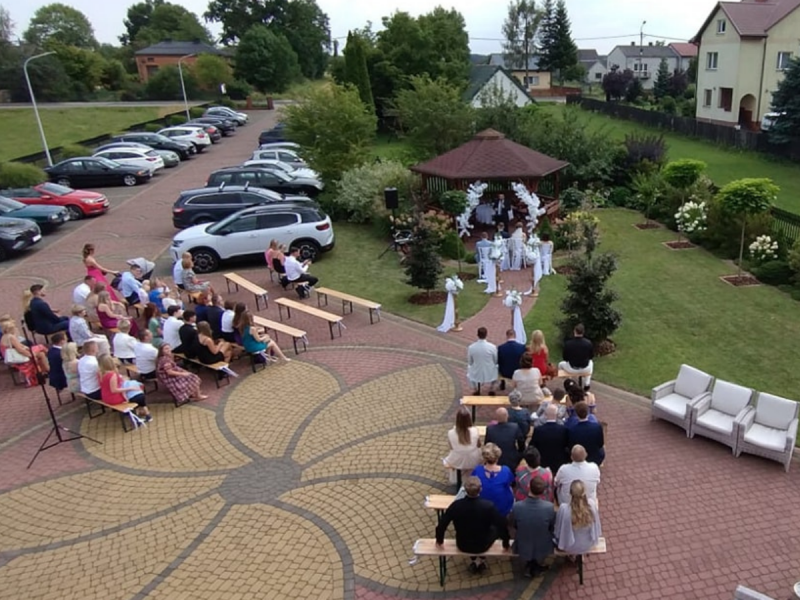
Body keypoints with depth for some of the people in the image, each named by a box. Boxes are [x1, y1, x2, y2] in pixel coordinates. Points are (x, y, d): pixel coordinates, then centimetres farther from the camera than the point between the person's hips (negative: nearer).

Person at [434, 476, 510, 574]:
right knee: (495, 528, 28)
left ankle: (473, 561, 34)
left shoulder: (456, 505, -25)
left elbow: (441, 526, -17)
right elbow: (502, 526, -21)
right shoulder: (488, 506, -29)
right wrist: (506, 544, -1)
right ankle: (481, 560, 30)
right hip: (482, 546, -1)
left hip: (462, 546, 2)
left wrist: (439, 541, 4)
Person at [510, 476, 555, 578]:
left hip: (523, 549, 0)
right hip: (543, 549, 0)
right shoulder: (549, 507, -29)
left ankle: (529, 566, 36)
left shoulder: (517, 506, -29)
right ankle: (536, 566, 41)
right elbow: (553, 528, -8)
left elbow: (513, 525, -7)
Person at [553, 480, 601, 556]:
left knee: (554, 531, 29)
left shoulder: (564, 509, -36)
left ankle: (572, 554, 39)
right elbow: (596, 524, -8)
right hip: (589, 544, 3)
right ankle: (579, 553, 41)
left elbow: (558, 531, -18)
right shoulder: (592, 503, -28)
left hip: (571, 547, -3)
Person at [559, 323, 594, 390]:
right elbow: (591, 356, 0)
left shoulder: (568, 343, -20)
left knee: (561, 364, 32)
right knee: (590, 362, 38)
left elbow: (565, 358, -7)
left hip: (572, 369, -1)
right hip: (585, 369, 1)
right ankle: (587, 383, 36)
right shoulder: (589, 343, -16)